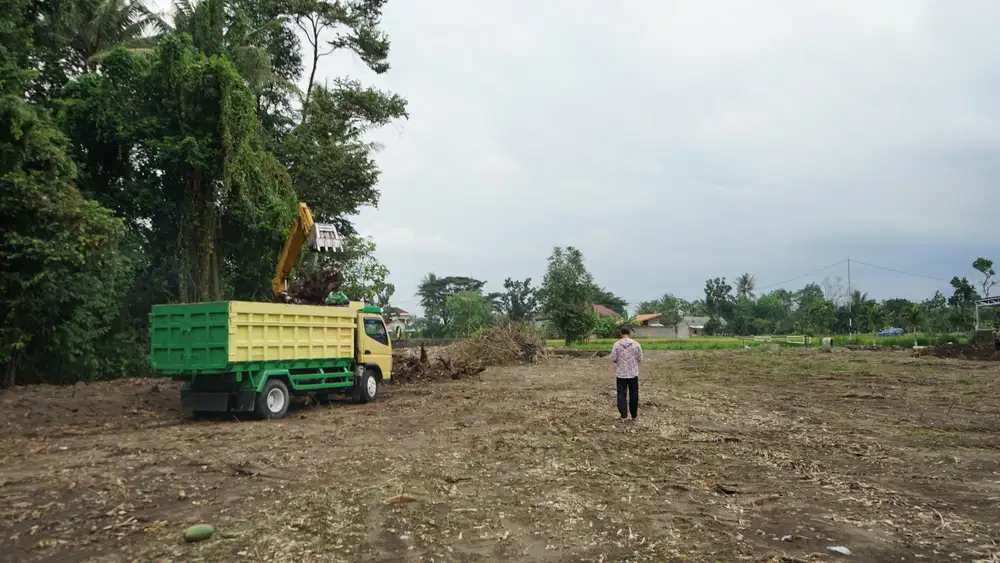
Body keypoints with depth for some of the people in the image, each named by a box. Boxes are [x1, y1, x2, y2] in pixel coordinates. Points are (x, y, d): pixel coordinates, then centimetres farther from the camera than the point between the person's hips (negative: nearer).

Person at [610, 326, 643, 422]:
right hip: (633, 373, 1)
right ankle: (634, 416, 19)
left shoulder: (616, 344, -8)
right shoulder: (636, 344, -6)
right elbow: (640, 359, -3)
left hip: (621, 374, -1)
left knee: (621, 394, 7)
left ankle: (624, 415, 2)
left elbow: (613, 359, -6)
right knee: (633, 394, 12)